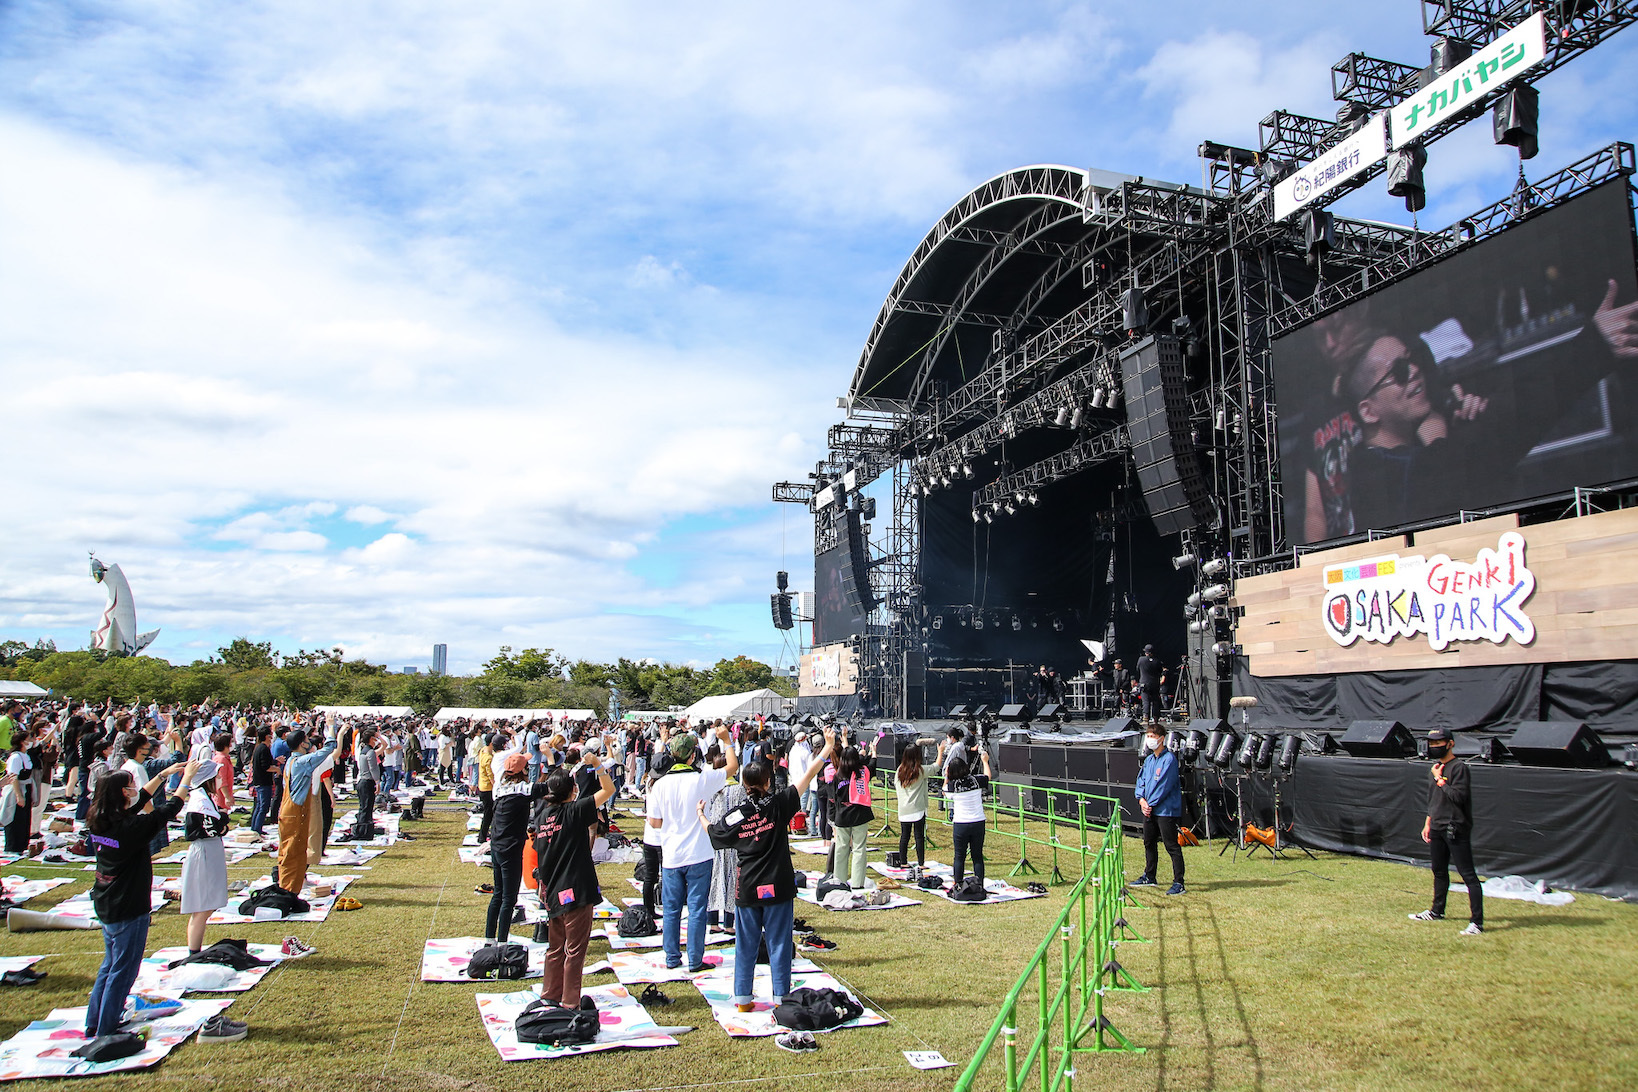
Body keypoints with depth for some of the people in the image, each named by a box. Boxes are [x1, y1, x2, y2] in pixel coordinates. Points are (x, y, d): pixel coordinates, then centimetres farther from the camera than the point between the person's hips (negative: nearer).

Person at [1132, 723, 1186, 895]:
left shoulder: (1169, 759, -13)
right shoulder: (1148, 759, 12)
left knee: (1172, 847, -6)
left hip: (1165, 809, -9)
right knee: (1148, 843, 18)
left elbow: (1165, 786, -17)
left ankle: (1179, 883, -2)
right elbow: (1141, 780, 14)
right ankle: (1149, 877, 32)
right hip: (1149, 809, 9)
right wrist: (1141, 799, -3)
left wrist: (1151, 804, -14)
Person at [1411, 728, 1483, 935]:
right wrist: (1428, 823, 20)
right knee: (1439, 871, 19)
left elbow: (1458, 797, -22)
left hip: (1456, 829, -9)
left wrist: (1440, 780, -14)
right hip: (1437, 828, 9)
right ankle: (1437, 911, 32)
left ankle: (1477, 921, -9)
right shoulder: (1437, 766, 15)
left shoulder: (1459, 767, -12)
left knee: (1468, 875, -8)